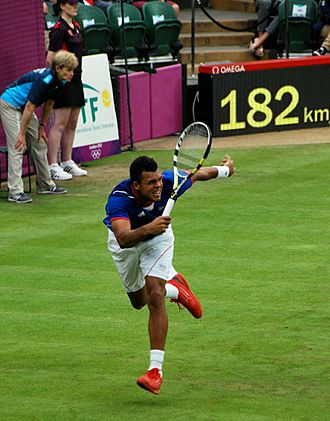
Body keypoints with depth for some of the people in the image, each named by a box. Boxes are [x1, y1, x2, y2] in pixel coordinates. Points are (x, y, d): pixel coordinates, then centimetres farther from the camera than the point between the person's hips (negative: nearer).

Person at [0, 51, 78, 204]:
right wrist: (22, 134, -23)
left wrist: (41, 126, 14)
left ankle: (45, 185, 20)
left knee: (39, 144, 10)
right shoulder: (44, 80, -32)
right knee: (17, 147, -17)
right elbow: (30, 107, -28)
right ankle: (15, 191, -21)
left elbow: (48, 103, 13)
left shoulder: (60, 82, -4)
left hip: (23, 107, 9)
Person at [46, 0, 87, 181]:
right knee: (60, 124, -9)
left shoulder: (76, 26, 13)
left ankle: (67, 162, 19)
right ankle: (52, 166, -8)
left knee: (72, 124, 12)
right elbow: (50, 59, -17)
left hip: (75, 80, 9)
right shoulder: (59, 28, -14)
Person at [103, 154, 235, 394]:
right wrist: (148, 228, -76)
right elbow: (123, 238, -57)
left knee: (155, 297, -19)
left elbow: (198, 174, -12)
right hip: (125, 243, 0)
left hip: (157, 239, 0)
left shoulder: (168, 183, -33)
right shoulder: (118, 200, -43)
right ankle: (174, 287, 50)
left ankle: (156, 370, -22)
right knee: (139, 301, 17)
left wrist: (224, 169, 7)